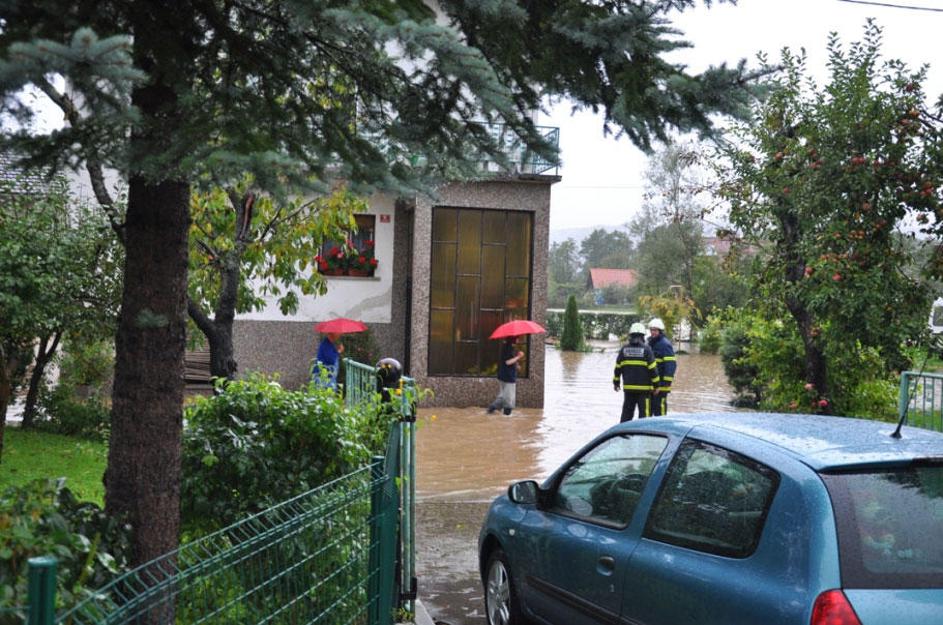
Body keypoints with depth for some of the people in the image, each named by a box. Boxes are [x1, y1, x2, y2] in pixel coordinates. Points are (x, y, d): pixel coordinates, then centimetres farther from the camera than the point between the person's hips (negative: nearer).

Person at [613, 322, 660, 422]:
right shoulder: (646, 349, -8)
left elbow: (618, 367, 6)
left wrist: (616, 382, 17)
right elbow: (652, 369, -8)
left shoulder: (624, 349, 3)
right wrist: (656, 384, -1)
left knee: (627, 412, 12)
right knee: (644, 413, 0)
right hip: (643, 387, -4)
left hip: (628, 387, 4)